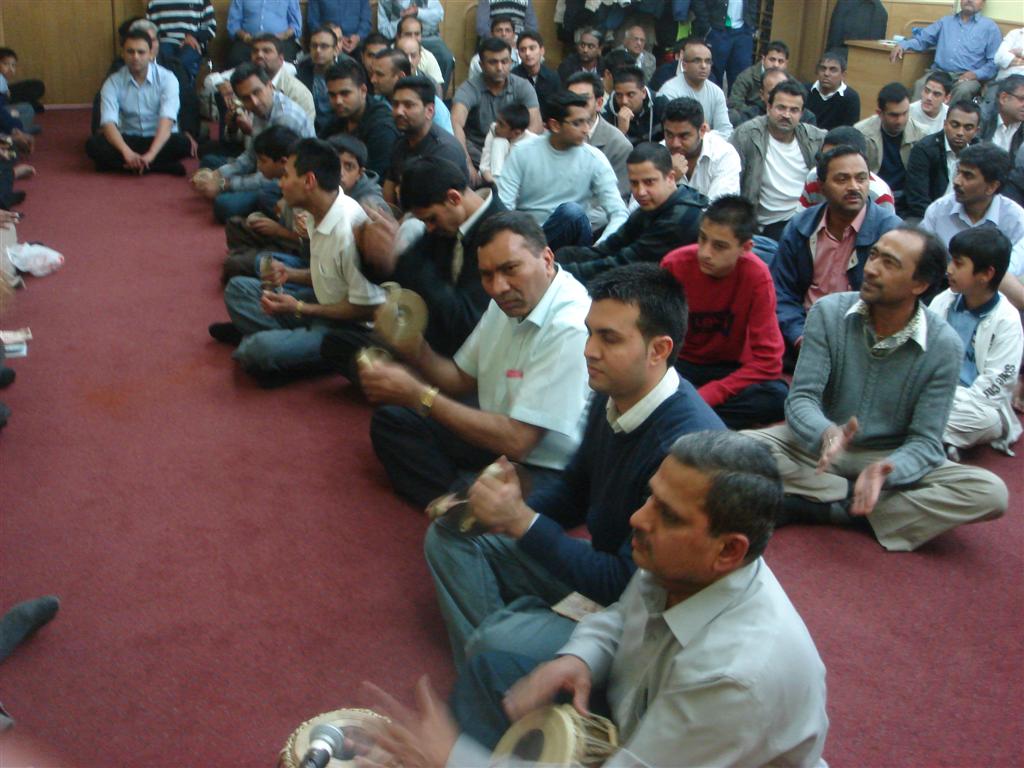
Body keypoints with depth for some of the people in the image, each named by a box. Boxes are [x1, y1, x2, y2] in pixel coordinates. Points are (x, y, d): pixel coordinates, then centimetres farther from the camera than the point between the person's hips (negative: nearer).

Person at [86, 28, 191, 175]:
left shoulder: (167, 78, -11)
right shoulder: (113, 83, -6)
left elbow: (167, 120, -24)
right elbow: (109, 122, -18)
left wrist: (150, 155, -40)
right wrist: (127, 152, -39)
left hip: (159, 139, -2)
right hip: (128, 139, 2)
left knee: (182, 144, -34)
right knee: (93, 145, -27)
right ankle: (164, 166, -31)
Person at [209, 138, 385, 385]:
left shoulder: (348, 227, -28)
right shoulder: (323, 213, 0)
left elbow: (366, 308, -23)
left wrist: (300, 308, -17)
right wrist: (290, 274, 1)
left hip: (352, 327, -9)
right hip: (325, 304, 9)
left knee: (261, 349, -29)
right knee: (238, 288, 13)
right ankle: (289, 337, -3)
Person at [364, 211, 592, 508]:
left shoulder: (570, 327, -26)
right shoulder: (506, 303, 2)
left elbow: (515, 441, -26)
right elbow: (463, 380, 15)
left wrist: (418, 395, -19)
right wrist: (416, 350, -7)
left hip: (547, 470, -9)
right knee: (391, 420, 7)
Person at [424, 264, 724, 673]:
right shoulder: (611, 397, -4)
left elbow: (628, 585, -28)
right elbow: (573, 489, 13)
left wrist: (522, 521, -26)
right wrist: (509, 509, -7)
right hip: (599, 563, 10)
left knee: (495, 643, -30)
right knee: (450, 536, 6)